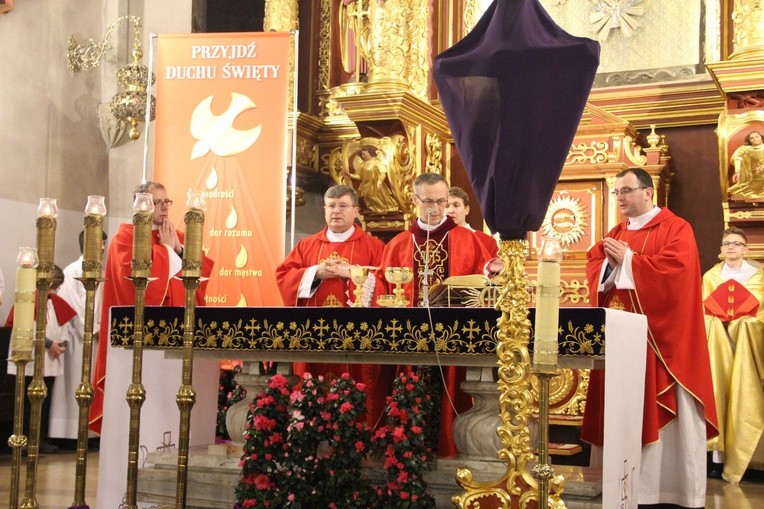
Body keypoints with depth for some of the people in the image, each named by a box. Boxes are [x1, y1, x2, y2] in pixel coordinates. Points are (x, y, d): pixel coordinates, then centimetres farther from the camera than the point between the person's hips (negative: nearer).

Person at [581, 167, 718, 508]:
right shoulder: (616, 234, 17)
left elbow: (675, 269, -19)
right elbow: (593, 266, 9)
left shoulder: (676, 228, -4)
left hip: (660, 336, -6)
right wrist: (611, 263, -12)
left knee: (664, 410, -4)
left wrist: (627, 260, -14)